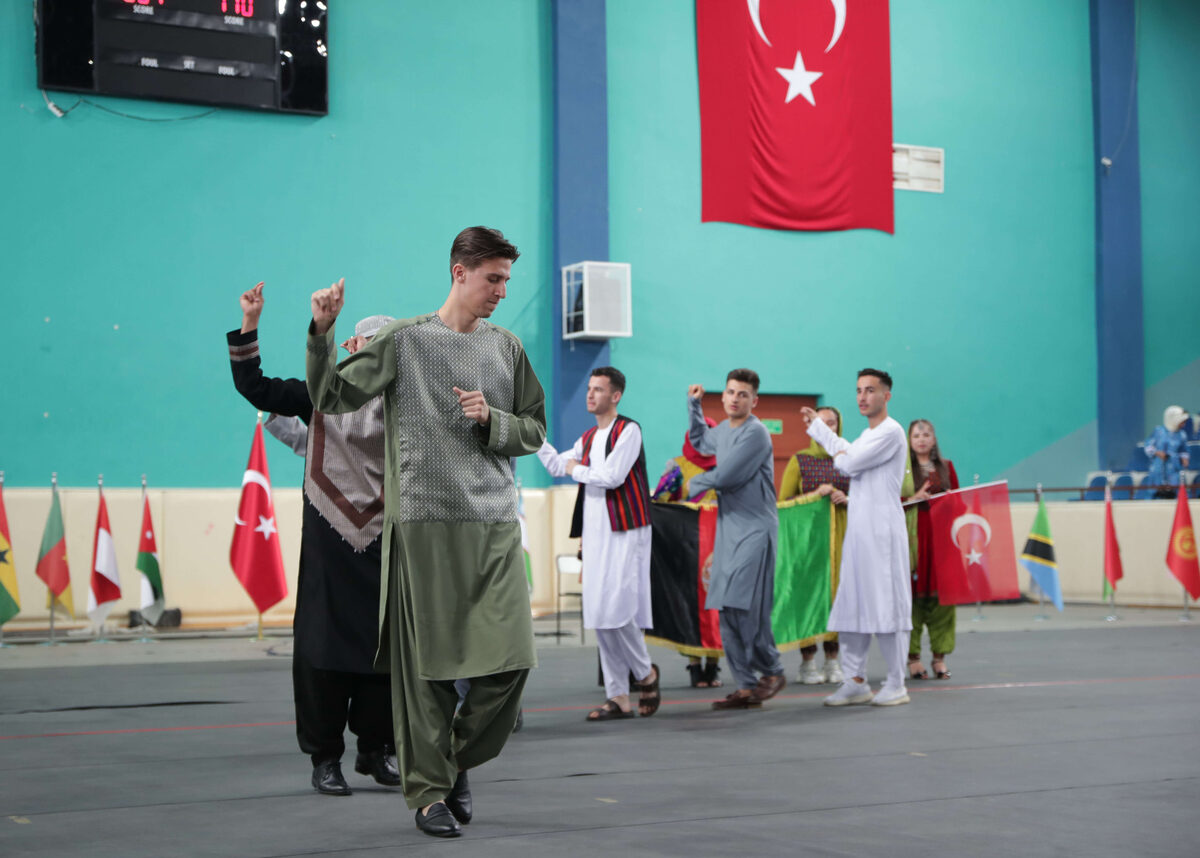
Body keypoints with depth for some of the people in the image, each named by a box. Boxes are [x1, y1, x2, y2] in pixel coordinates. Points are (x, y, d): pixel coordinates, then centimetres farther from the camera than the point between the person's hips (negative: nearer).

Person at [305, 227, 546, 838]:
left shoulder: (506, 347, 15)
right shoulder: (403, 340, 3)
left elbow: (535, 431, 18)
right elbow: (329, 398, 0)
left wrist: (492, 419, -1)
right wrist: (322, 333, -12)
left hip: (495, 523, 4)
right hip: (423, 519, -3)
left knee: (511, 659, -4)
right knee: (425, 663, -2)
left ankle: (460, 760, 20)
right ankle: (429, 791, 8)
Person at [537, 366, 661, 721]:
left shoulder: (628, 430, -7)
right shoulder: (588, 438, 18)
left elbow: (612, 476, -17)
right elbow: (557, 465, 24)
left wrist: (577, 469, -1)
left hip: (625, 532, -8)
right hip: (595, 532, 8)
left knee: (617, 609, -14)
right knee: (599, 614, 3)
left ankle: (645, 672, 11)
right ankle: (618, 697, 7)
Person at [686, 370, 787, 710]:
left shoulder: (756, 433, -13)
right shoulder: (722, 430, 14)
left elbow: (725, 476, -18)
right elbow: (700, 442, 38)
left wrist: (695, 482, 1)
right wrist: (693, 404, 28)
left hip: (755, 529, -8)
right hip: (727, 528, 8)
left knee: (746, 607, -14)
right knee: (727, 611, 4)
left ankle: (772, 671, 4)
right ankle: (746, 686, 8)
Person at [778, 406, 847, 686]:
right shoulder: (800, 460, 5)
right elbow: (783, 501, 2)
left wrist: (845, 498, -5)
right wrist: (816, 495, -10)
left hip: (841, 535, 2)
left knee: (837, 591, -2)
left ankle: (833, 660, 6)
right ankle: (808, 661, 1)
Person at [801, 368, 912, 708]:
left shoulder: (891, 432, -11)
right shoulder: (867, 434, 18)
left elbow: (850, 463, -18)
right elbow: (846, 453, 38)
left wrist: (839, 458, 5)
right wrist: (816, 424, 48)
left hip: (883, 530, -9)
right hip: (857, 528, 9)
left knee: (887, 603, -6)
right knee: (851, 603, 7)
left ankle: (896, 684, 0)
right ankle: (855, 682, 13)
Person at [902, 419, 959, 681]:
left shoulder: (946, 467, 15)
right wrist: (913, 499, -15)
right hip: (912, 538, -3)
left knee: (942, 595, 0)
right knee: (913, 594, -6)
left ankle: (940, 656, 7)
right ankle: (913, 657, 1)